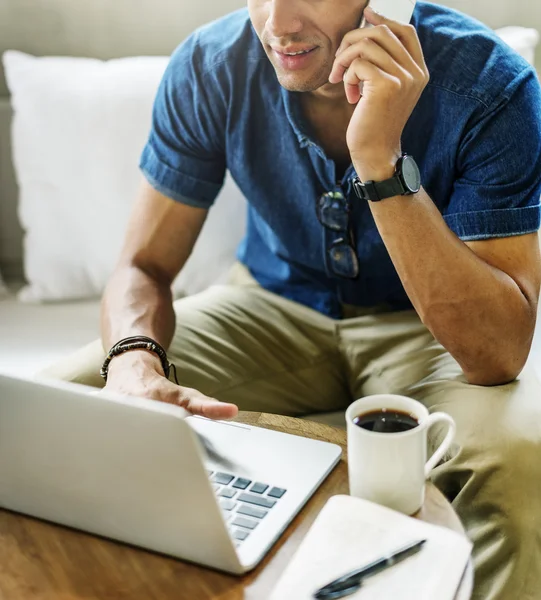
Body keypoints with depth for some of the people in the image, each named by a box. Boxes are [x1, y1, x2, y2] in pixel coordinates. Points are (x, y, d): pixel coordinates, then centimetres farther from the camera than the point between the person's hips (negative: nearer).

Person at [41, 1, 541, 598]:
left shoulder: (490, 83, -23)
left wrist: (382, 159, -39)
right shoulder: (208, 66, -15)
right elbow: (144, 265, -9)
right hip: (274, 306, 3)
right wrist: (134, 363, -33)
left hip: (419, 325, -2)